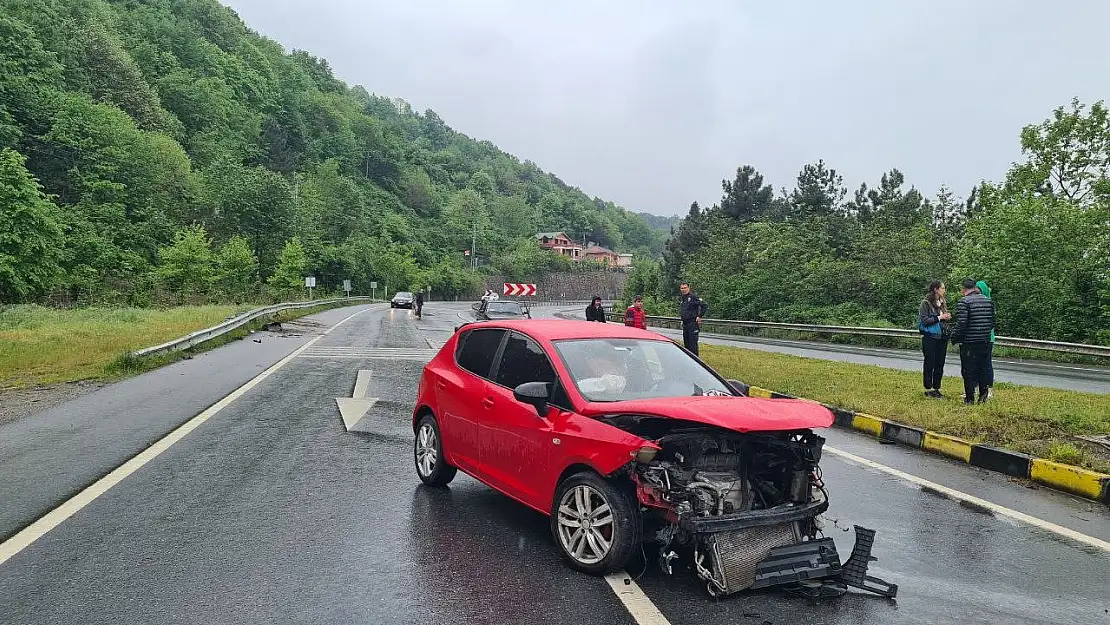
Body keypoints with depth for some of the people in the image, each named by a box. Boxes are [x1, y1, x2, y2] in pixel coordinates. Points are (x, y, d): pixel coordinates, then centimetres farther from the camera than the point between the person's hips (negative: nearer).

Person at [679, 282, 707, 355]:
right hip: (685, 324, 8)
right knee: (686, 343, 13)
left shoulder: (693, 297, -11)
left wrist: (699, 316, -15)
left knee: (693, 343, -9)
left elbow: (704, 306, -16)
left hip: (693, 323, -8)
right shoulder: (681, 299, 13)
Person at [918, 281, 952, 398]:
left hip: (942, 337, 7)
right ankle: (928, 389, 6)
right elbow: (925, 320, -14)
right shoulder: (926, 303, -8)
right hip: (930, 337, -7)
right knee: (930, 363, 0)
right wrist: (939, 318, -15)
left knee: (940, 364, 8)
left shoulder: (943, 302, 14)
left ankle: (936, 388, 16)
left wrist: (947, 317, 1)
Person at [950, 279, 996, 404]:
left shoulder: (964, 301, -13)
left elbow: (961, 324, -19)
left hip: (968, 343, -6)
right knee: (982, 368, 19)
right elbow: (992, 322, 11)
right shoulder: (988, 301, 7)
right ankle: (983, 392, 16)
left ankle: (970, 398, 6)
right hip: (985, 342, 6)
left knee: (968, 370, 2)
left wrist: (954, 338, -6)